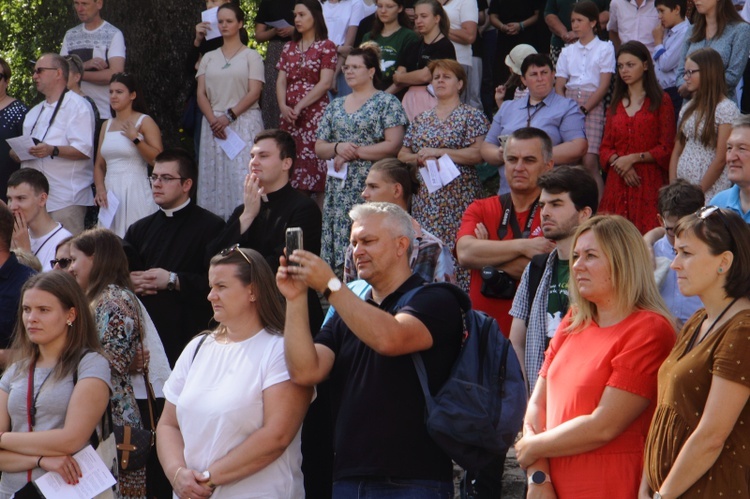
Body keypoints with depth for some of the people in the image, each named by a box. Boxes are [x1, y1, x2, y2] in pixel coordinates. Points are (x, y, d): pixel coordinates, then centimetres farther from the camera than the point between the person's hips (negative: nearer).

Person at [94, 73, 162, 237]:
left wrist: (135, 138, -16)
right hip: (110, 192, 5)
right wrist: (100, 189, 0)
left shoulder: (144, 122, -1)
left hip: (135, 191, -5)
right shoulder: (107, 125, 16)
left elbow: (159, 160, -11)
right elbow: (99, 165, 15)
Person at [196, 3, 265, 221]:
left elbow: (254, 92, -4)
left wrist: (229, 116, -14)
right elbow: (201, 93, 9)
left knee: (242, 176, -12)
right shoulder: (209, 58, 16)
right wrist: (213, 120, -8)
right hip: (213, 124, 4)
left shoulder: (251, 56, 5)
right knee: (215, 177, -1)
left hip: (244, 123, -4)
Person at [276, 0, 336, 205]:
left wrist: (300, 106, -13)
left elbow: (325, 83, -8)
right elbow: (281, 81, 11)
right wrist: (284, 107, -7)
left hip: (315, 113, -5)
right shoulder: (289, 48, 18)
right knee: (290, 167, 1)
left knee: (315, 165, -11)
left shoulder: (326, 47, 1)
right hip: (289, 116, 5)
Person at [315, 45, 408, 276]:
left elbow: (393, 145, -9)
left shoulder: (386, 103, 1)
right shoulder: (335, 106, 18)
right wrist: (338, 148, -6)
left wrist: (354, 152, -9)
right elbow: (318, 148, 16)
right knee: (337, 250, 0)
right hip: (338, 188, 6)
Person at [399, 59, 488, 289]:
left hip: (458, 196, -5)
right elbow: (402, 155, 20)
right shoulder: (421, 119, 19)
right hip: (424, 199, 5)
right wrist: (419, 158, -3)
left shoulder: (471, 116, 2)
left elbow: (478, 153, -10)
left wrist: (438, 152, -11)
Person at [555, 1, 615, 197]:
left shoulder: (605, 49, 5)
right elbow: (559, 86, 11)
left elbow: (604, 85, -2)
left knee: (589, 162, -14)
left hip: (592, 107, -4)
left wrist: (583, 109, -10)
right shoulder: (568, 52, 16)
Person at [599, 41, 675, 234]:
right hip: (617, 184, 4)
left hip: (649, 183, -4)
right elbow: (605, 148, 13)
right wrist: (618, 161, -7)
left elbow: (666, 149, -3)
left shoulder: (660, 101, 3)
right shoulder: (616, 103, 17)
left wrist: (633, 158, -12)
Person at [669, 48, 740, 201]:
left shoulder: (726, 109, -8)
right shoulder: (688, 108, 14)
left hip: (710, 190, -6)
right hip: (682, 187, 6)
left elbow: (721, 159, -12)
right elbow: (677, 151, 13)